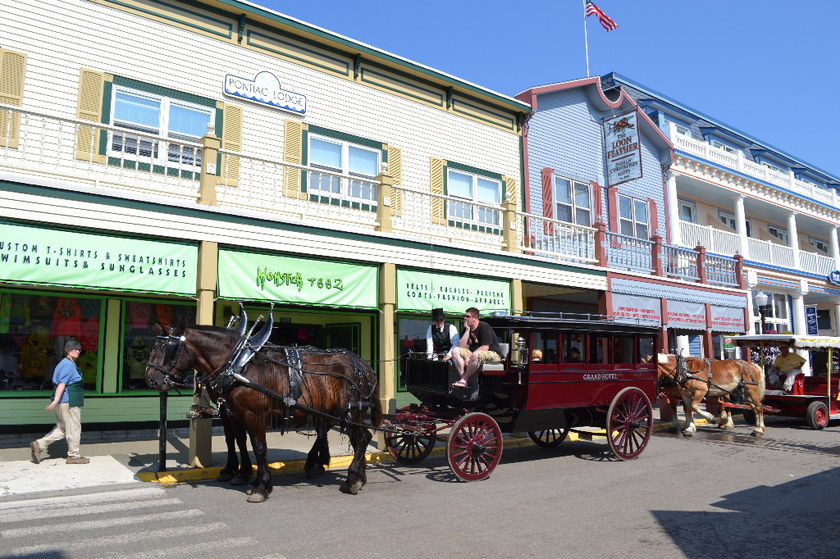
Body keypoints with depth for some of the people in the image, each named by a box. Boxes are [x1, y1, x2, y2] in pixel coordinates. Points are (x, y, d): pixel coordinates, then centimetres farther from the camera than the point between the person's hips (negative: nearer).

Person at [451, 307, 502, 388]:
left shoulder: (484, 327, -13)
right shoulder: (466, 328, 8)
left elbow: (485, 348, -21)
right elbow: (461, 346, -4)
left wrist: (469, 357, -24)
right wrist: (467, 330, -9)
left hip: (493, 354, -7)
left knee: (476, 355, -39)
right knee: (456, 351, -12)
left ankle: (464, 380, -25)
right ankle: (463, 377, -25)